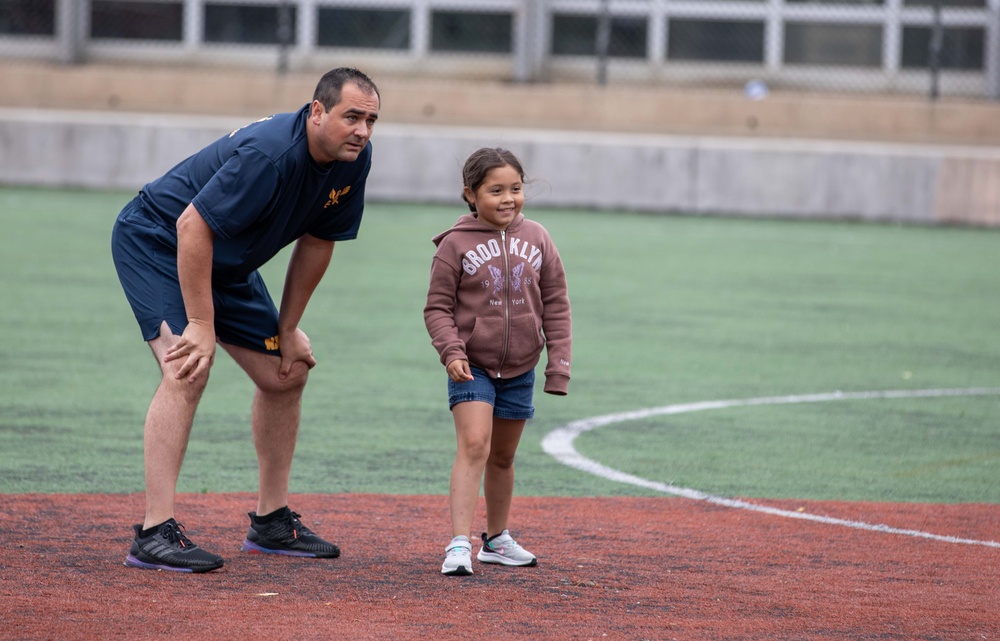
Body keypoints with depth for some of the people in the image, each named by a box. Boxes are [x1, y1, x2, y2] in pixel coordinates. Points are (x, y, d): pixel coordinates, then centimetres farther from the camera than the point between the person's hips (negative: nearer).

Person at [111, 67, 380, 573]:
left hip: (225, 264, 9)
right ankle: (154, 535, -29)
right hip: (156, 241, -9)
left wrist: (287, 329, 5)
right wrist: (201, 326, -34)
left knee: (286, 374, 11)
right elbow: (192, 225, -35)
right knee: (189, 369, -26)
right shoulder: (268, 154, -35)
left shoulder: (354, 160, -9)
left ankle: (271, 522, 25)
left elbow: (317, 241, 4)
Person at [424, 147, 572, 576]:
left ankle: (497, 538, 34)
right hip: (472, 365, -4)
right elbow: (438, 307, -6)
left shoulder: (537, 240, 1)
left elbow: (556, 306, 5)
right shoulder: (456, 244, -8)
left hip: (520, 369, 4)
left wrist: (559, 364, 0)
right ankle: (459, 545, -24)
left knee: (503, 456, 17)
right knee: (474, 445, -20)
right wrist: (451, 352, -20)